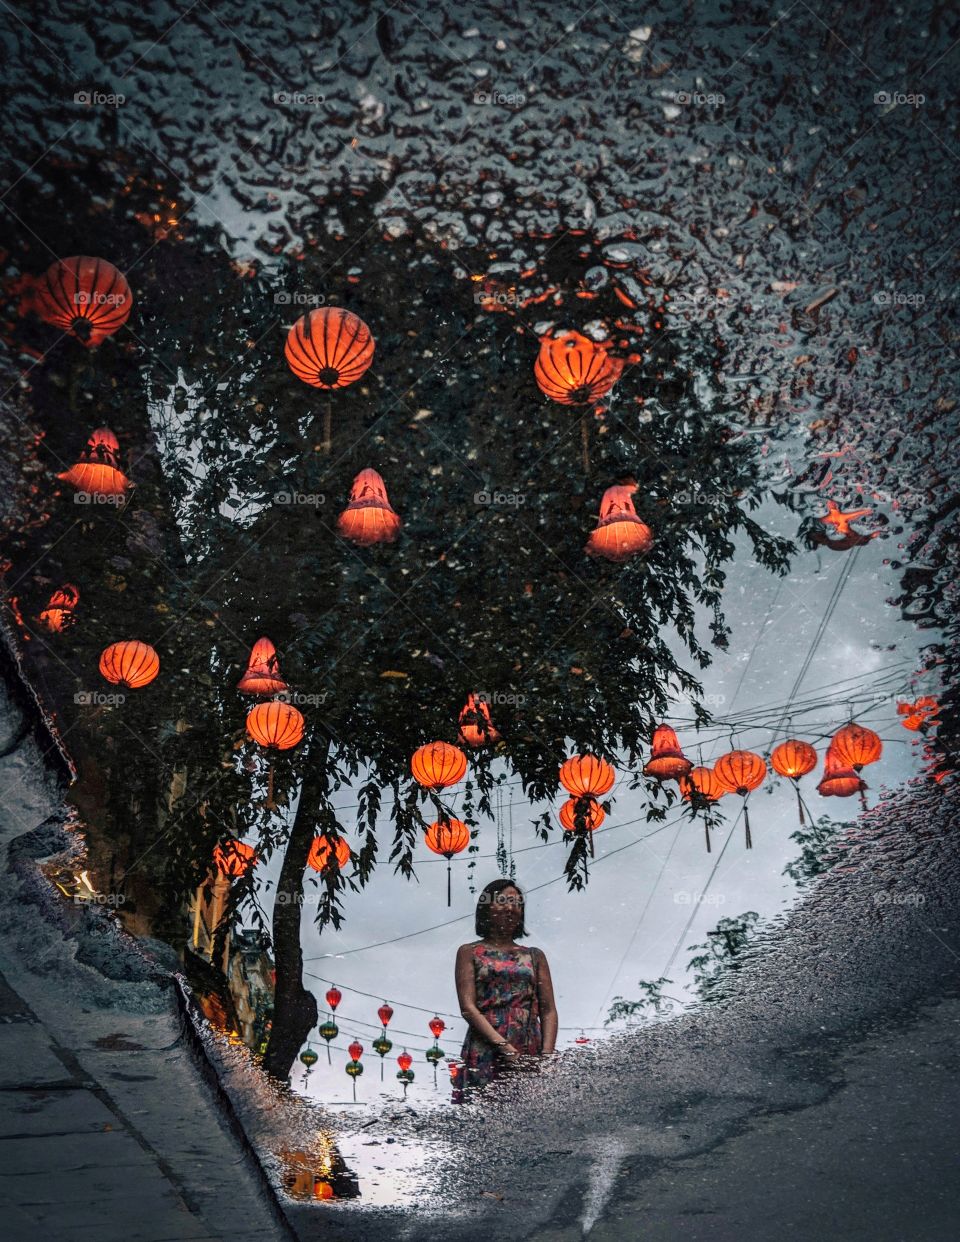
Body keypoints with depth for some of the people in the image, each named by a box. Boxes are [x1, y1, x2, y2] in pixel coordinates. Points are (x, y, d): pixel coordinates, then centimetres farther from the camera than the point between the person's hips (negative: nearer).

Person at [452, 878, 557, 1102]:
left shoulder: (535, 956, 17)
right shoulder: (469, 952, 9)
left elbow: (548, 1010, 10)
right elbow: (468, 1007, -3)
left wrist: (547, 1056, -7)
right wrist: (505, 1047, -14)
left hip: (529, 1056, 3)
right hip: (485, 1053, -3)